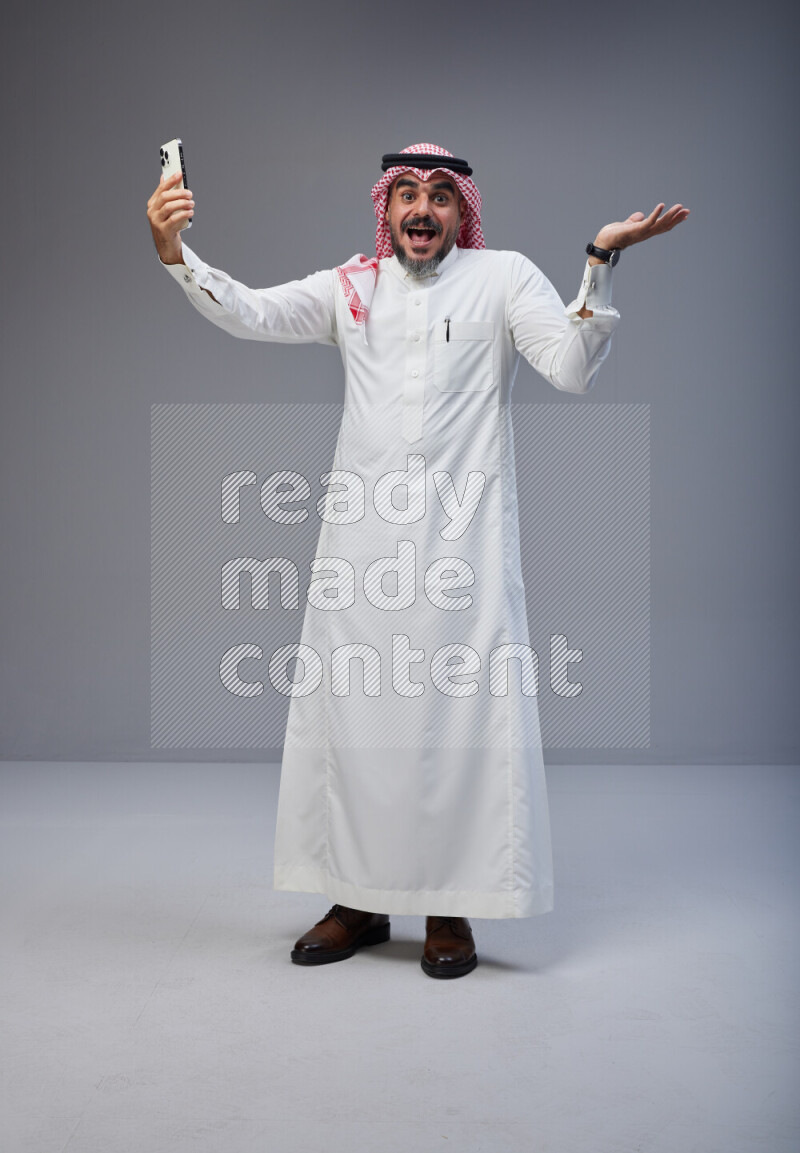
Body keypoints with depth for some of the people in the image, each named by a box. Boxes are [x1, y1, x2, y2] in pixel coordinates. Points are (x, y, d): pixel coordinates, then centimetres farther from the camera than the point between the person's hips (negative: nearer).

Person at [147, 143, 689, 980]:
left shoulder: (504, 278, 6)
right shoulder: (352, 287, 14)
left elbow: (572, 369, -6)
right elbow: (249, 315, 4)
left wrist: (600, 263, -16)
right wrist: (174, 252, -10)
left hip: (462, 535, -3)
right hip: (361, 535, 3)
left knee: (461, 712, -2)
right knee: (347, 708, 6)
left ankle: (450, 909, 12)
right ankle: (359, 900, 21)